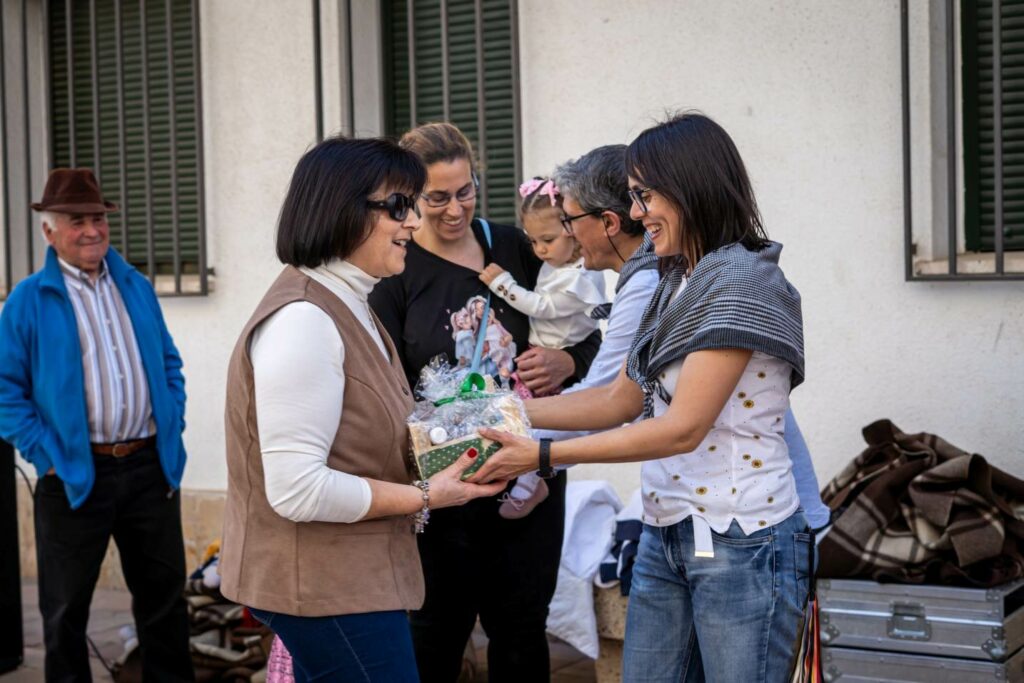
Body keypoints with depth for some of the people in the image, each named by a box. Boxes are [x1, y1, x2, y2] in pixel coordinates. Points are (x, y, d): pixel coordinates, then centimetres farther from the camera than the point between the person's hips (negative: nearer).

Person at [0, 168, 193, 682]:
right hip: (76, 474, -4)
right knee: (66, 607, 7)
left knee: (163, 592, 13)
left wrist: (172, 433, 6)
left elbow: (169, 365, 17)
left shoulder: (136, 287, 10)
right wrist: (46, 457, -12)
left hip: (151, 466, 4)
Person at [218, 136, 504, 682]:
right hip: (324, 590, -10)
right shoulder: (303, 319, -21)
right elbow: (298, 490, -25)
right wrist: (424, 496, -17)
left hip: (350, 574, 10)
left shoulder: (347, 305, 11)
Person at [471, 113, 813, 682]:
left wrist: (544, 456, -19)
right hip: (666, 536, 8)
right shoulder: (677, 284, 13)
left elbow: (683, 428, -20)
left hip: (742, 546, -8)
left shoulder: (741, 282, -15)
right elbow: (621, 401, 15)